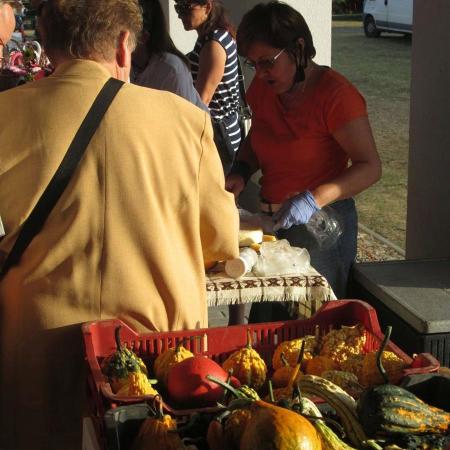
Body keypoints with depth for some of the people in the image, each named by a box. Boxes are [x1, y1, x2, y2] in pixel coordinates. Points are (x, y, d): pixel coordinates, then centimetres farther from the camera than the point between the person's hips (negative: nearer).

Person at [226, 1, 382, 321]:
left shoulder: (335, 94, -17)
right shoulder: (262, 89, 3)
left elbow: (370, 167, -19)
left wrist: (314, 199, -30)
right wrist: (240, 173, -1)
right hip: (272, 222, 7)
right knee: (264, 321, 13)